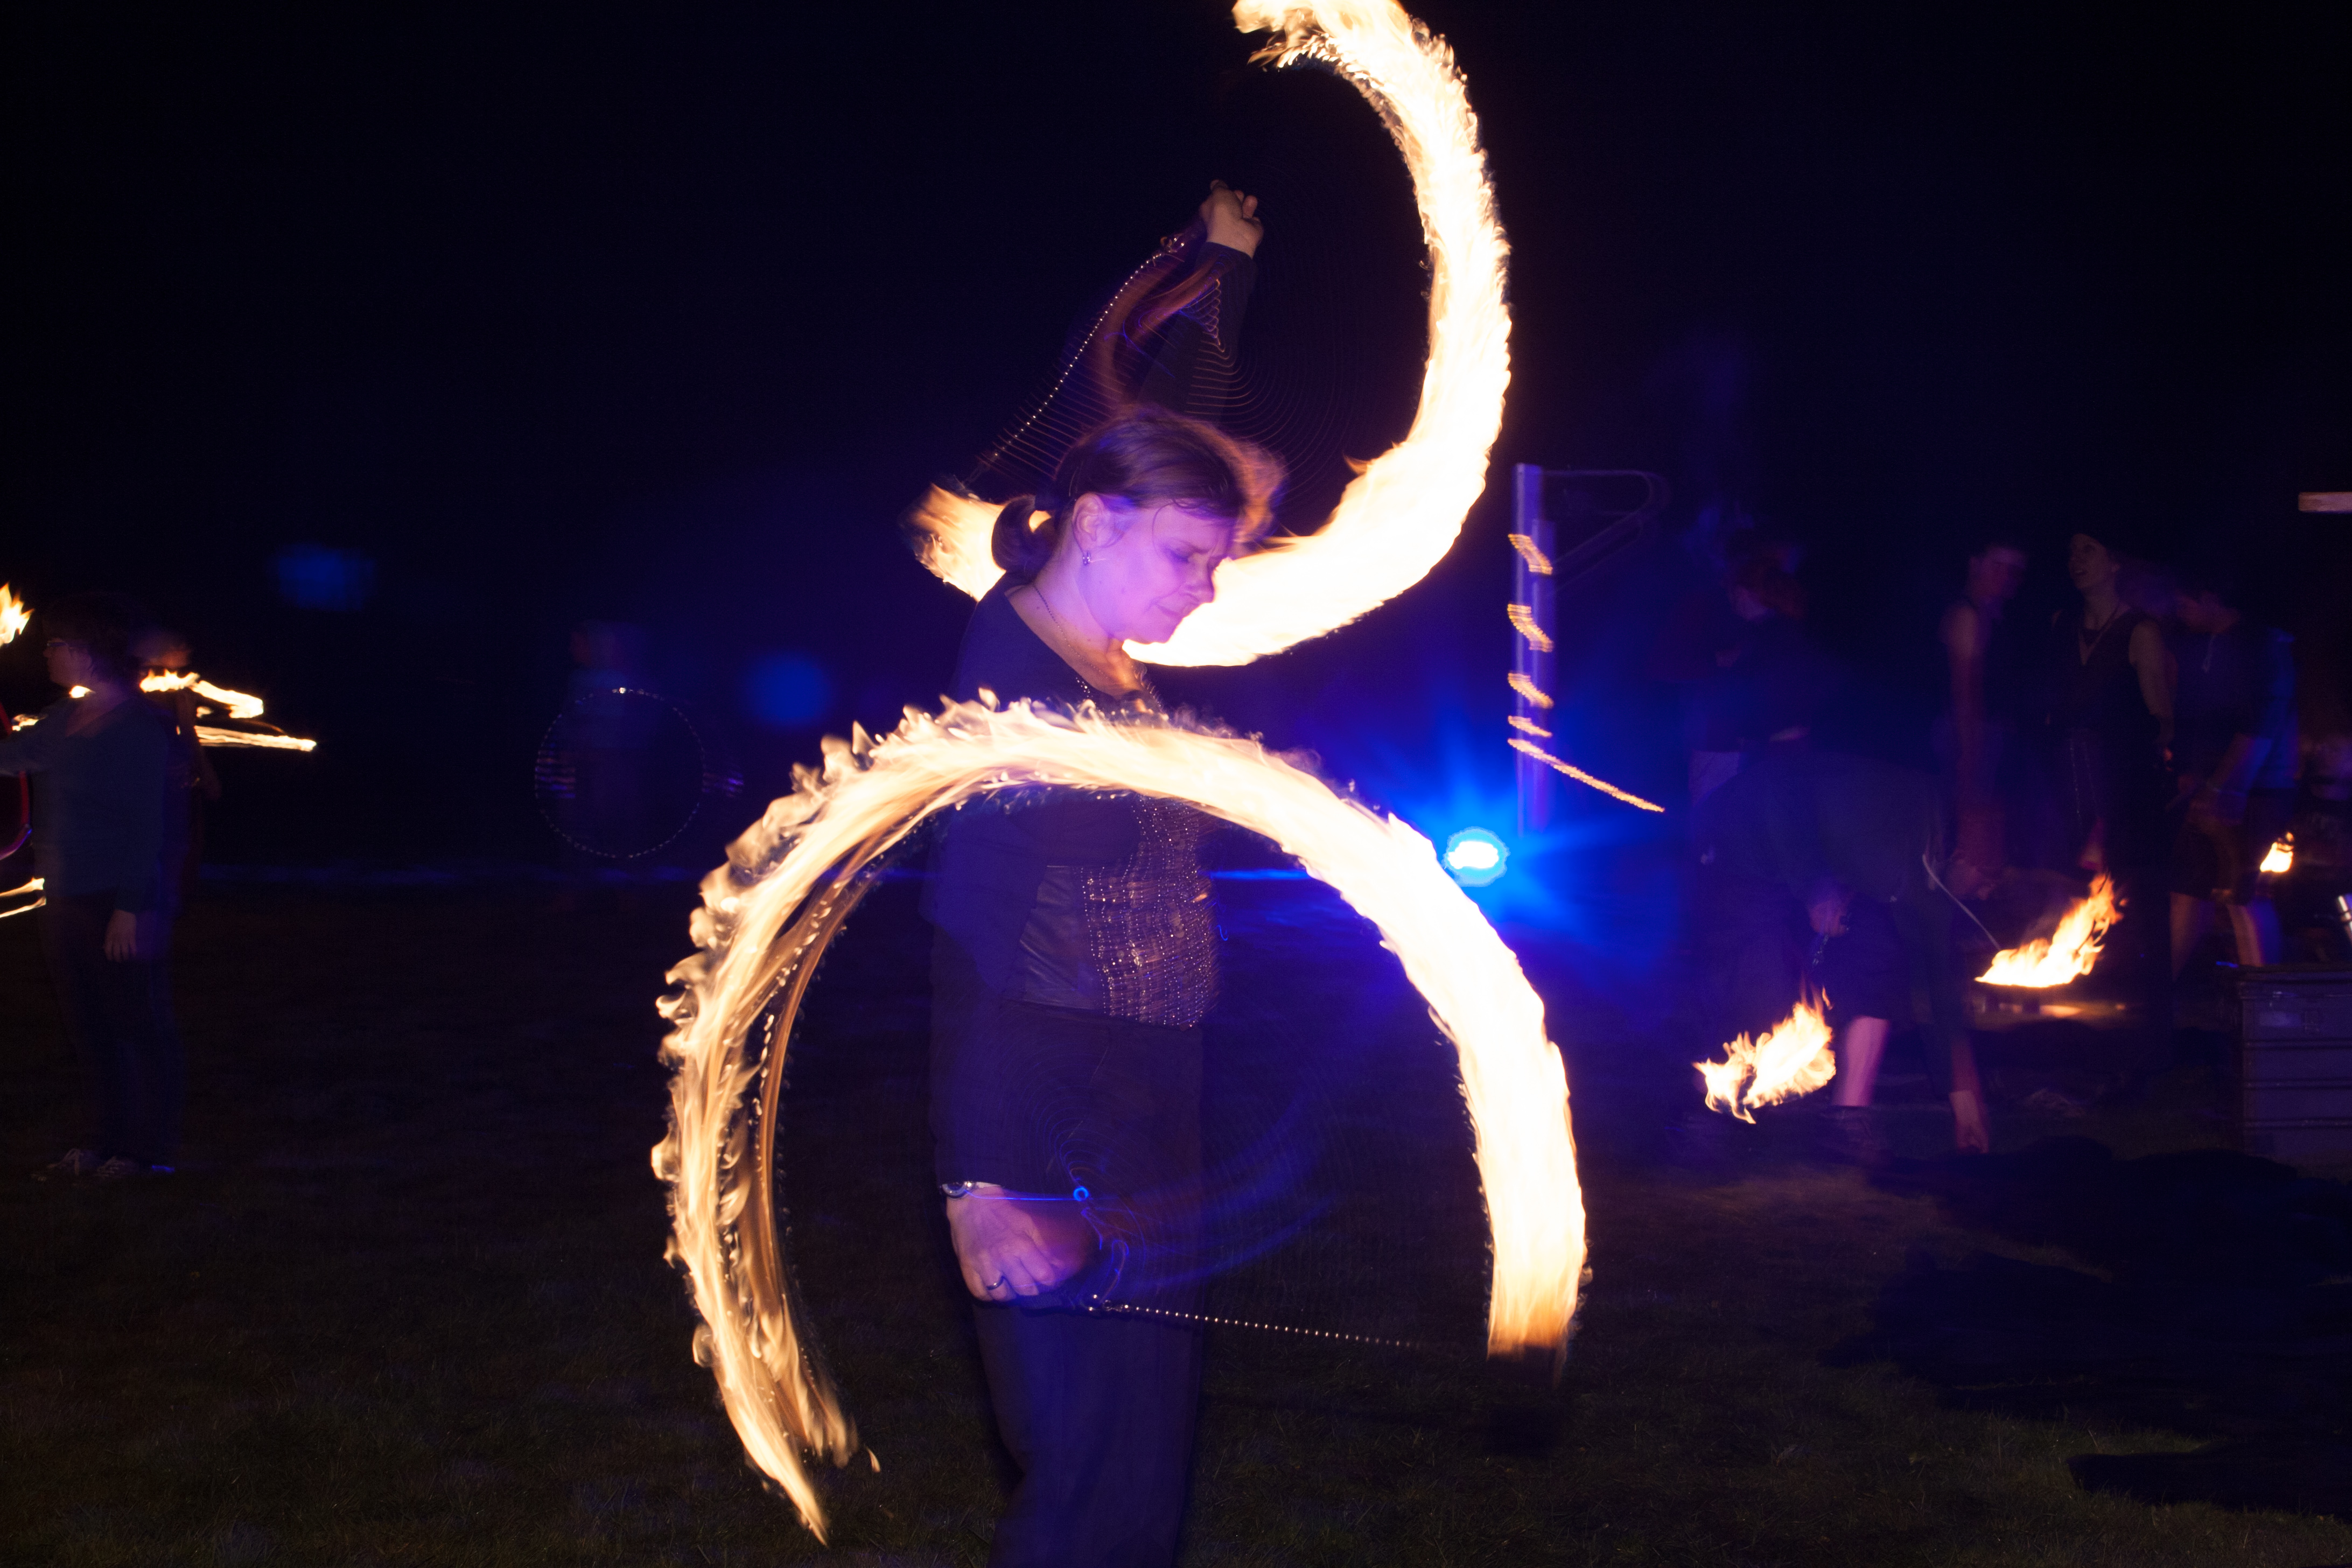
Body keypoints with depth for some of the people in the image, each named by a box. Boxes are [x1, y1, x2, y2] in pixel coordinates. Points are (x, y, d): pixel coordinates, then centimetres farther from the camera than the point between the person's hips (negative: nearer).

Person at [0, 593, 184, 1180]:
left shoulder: (139, 726, -12)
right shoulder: (61, 723, 11)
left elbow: (146, 823, -16)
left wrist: (132, 907, -19)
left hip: (121, 901, -8)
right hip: (65, 901, 8)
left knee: (139, 1022, -1)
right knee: (88, 1027, 13)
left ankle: (150, 1148, 5)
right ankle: (111, 1138, 22)